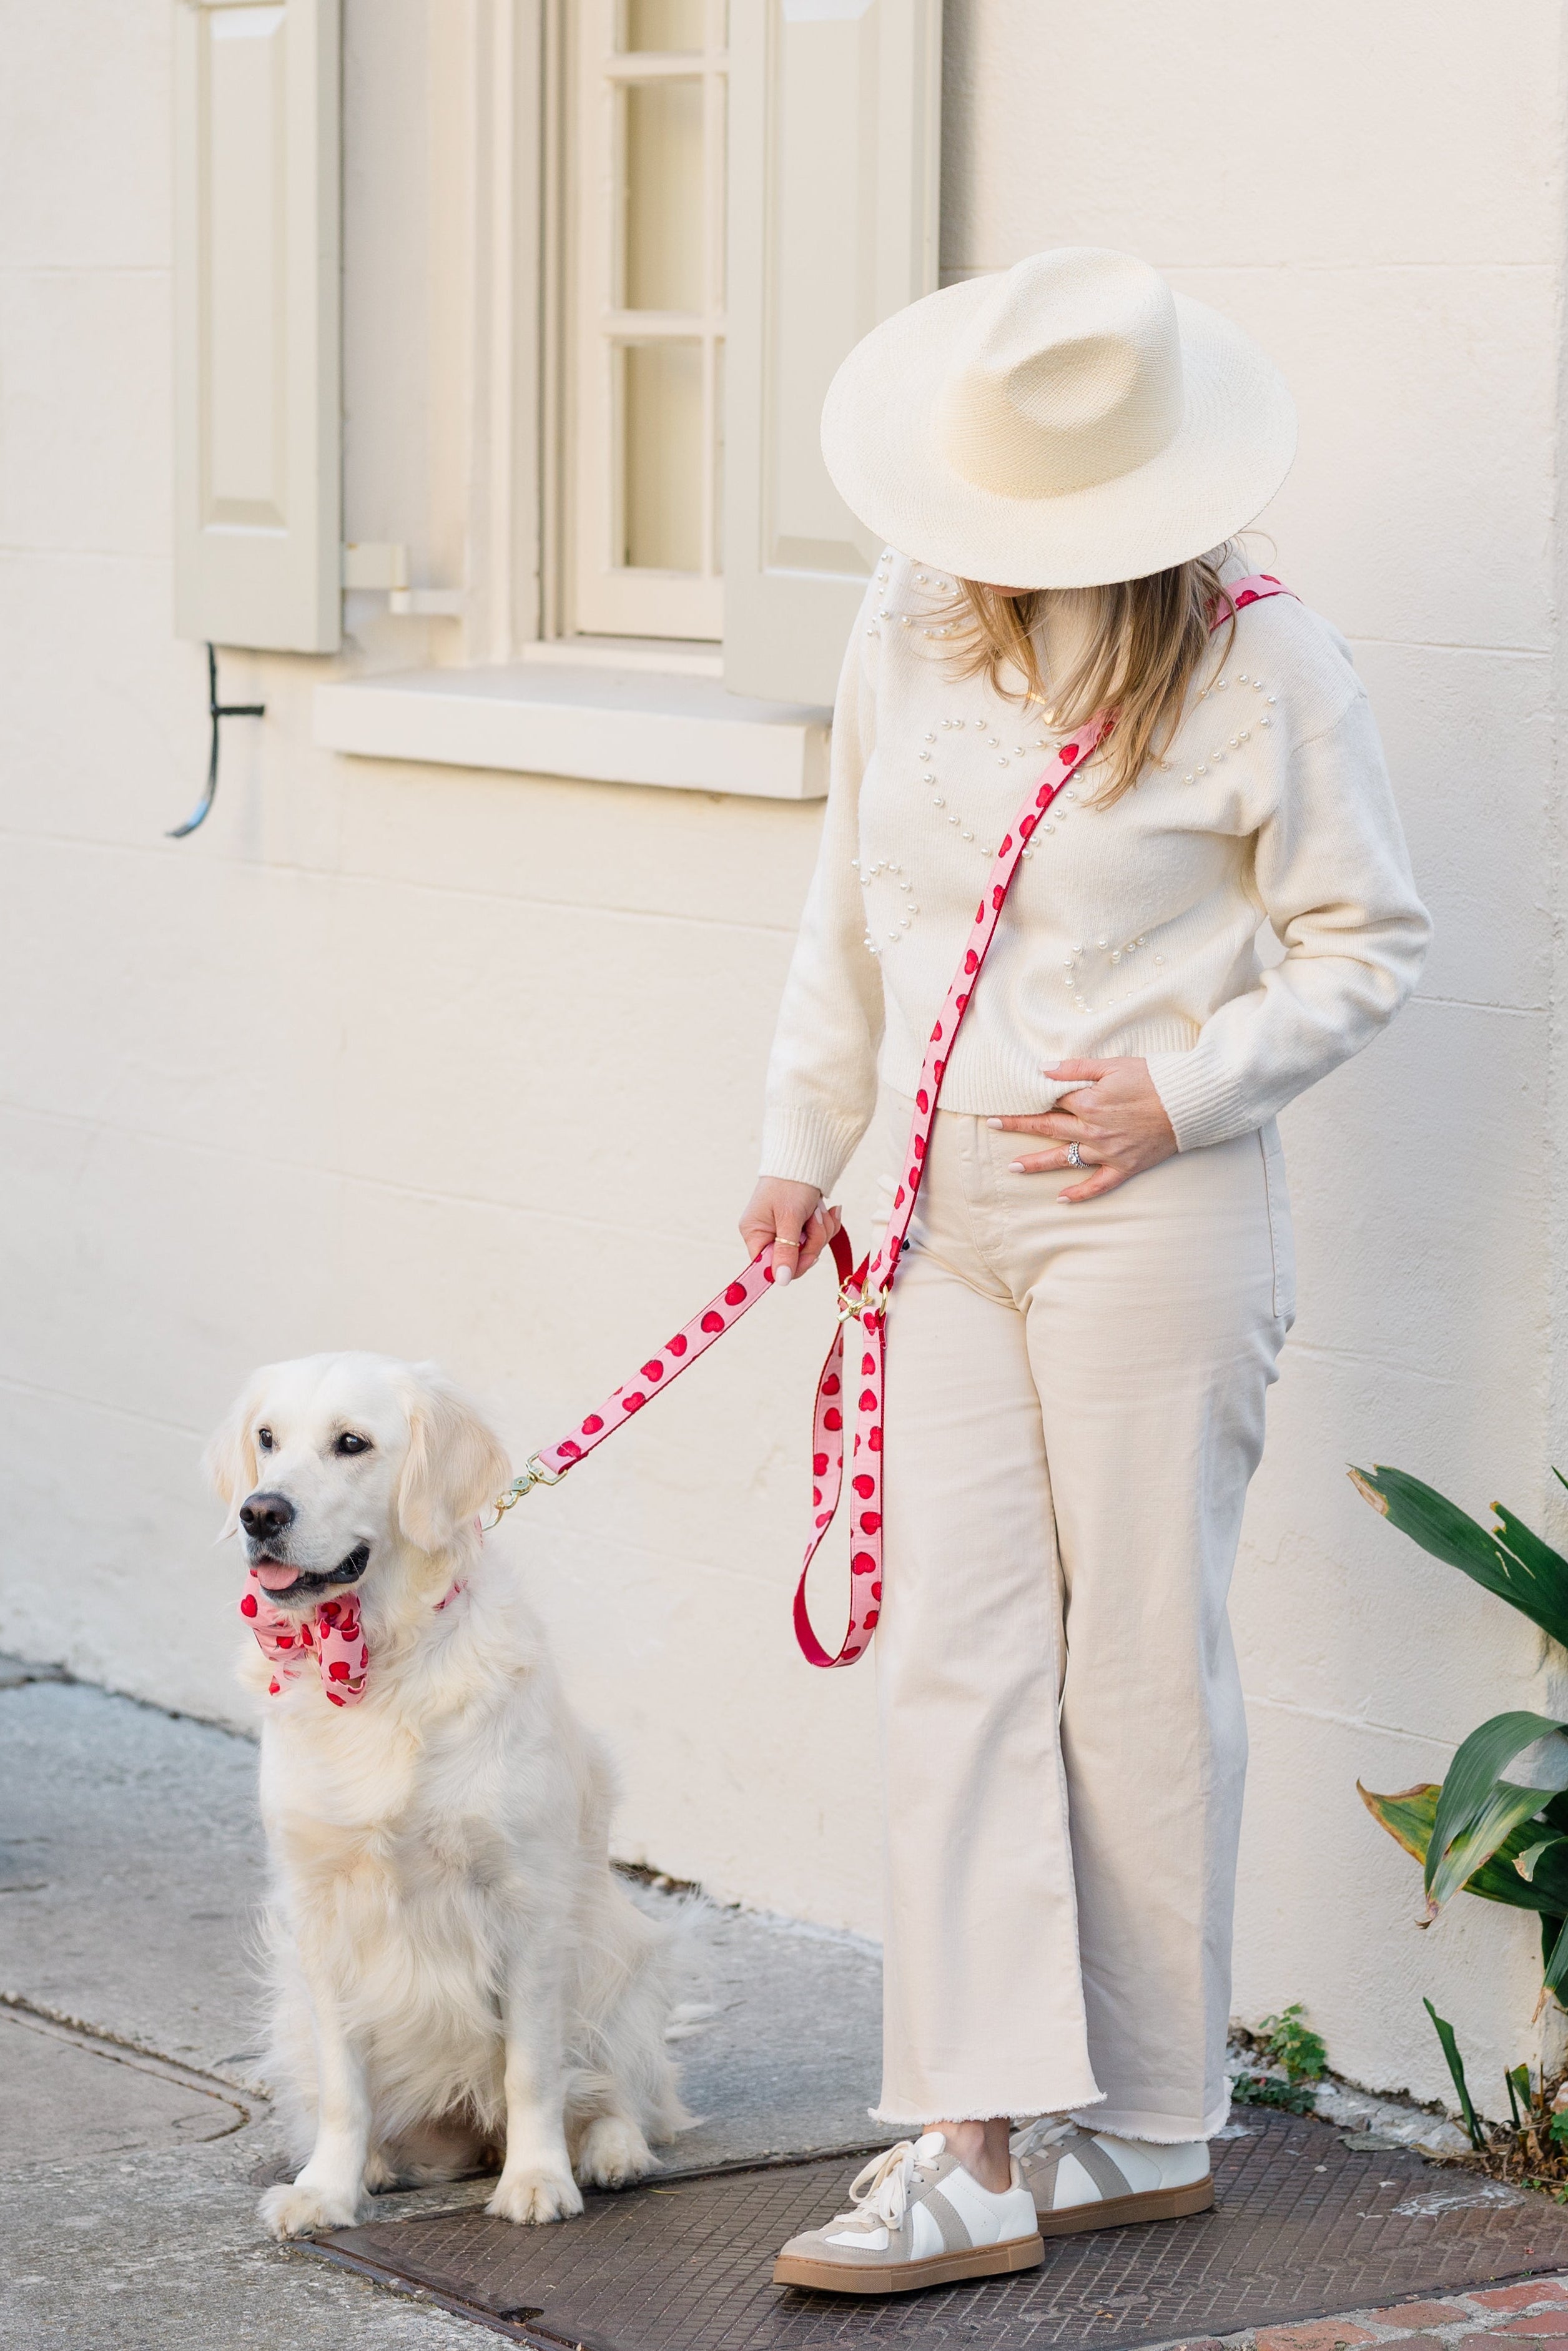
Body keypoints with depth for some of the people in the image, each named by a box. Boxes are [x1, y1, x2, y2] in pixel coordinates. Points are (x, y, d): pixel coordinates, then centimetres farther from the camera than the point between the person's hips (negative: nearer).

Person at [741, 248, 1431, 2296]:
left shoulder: (1261, 666, -8)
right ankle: (981, 2145, -1)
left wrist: (1181, 1095, -13)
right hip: (953, 1221, 5)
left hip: (1152, 1220, -5)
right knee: (958, 1661, -1)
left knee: (1139, 1665, 2)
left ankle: (1149, 2127, 16)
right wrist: (802, 1142, 15)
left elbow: (1368, 944, -3)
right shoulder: (909, 635, 7)